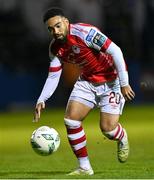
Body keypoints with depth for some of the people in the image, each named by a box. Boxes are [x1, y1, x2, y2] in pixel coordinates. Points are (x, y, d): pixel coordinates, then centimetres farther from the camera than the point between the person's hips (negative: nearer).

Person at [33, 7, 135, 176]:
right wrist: (41, 100, -9)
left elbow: (115, 51, -25)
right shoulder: (55, 47, -5)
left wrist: (124, 83, -24)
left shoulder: (85, 32, -27)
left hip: (110, 81, -6)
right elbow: (53, 76, 5)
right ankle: (84, 168, 4)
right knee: (70, 120, -9)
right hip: (87, 82, 6)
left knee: (107, 128, -11)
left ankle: (122, 139, 28)